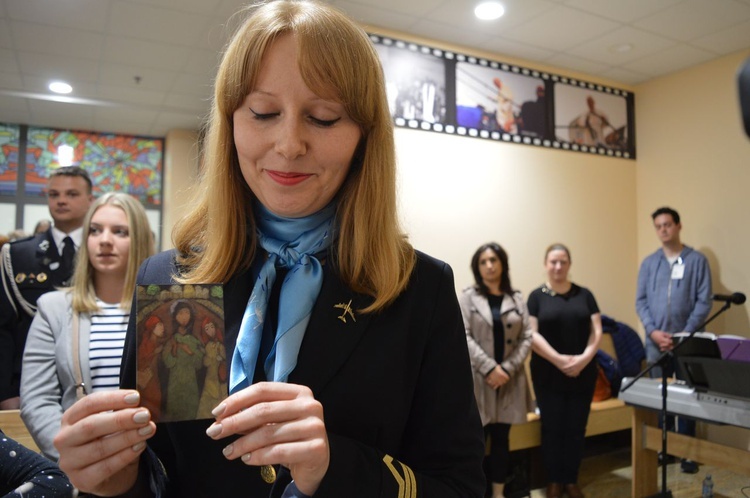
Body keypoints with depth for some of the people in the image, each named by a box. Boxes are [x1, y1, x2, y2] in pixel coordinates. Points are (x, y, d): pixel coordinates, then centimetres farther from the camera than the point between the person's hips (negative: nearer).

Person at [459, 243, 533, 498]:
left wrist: (507, 369, -10)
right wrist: (490, 368, -16)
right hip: (477, 378, -3)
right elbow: (464, 337, -8)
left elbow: (526, 337, 2)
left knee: (501, 438, 12)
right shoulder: (468, 297, 1)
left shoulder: (517, 298, 8)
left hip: (509, 379, 3)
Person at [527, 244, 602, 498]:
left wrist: (584, 358, -14)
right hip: (548, 375, -2)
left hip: (583, 374, 2)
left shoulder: (584, 294, 6)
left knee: (576, 428, 8)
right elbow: (532, 334, -8)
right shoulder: (537, 296, -1)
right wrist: (559, 360, -17)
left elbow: (597, 330, 1)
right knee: (552, 428, 5)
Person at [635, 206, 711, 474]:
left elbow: (704, 301, -5)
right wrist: (653, 331, -10)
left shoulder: (697, 260, -1)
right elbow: (641, 301, 4)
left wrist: (684, 335, -13)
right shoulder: (649, 263, 7)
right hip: (655, 342, 3)